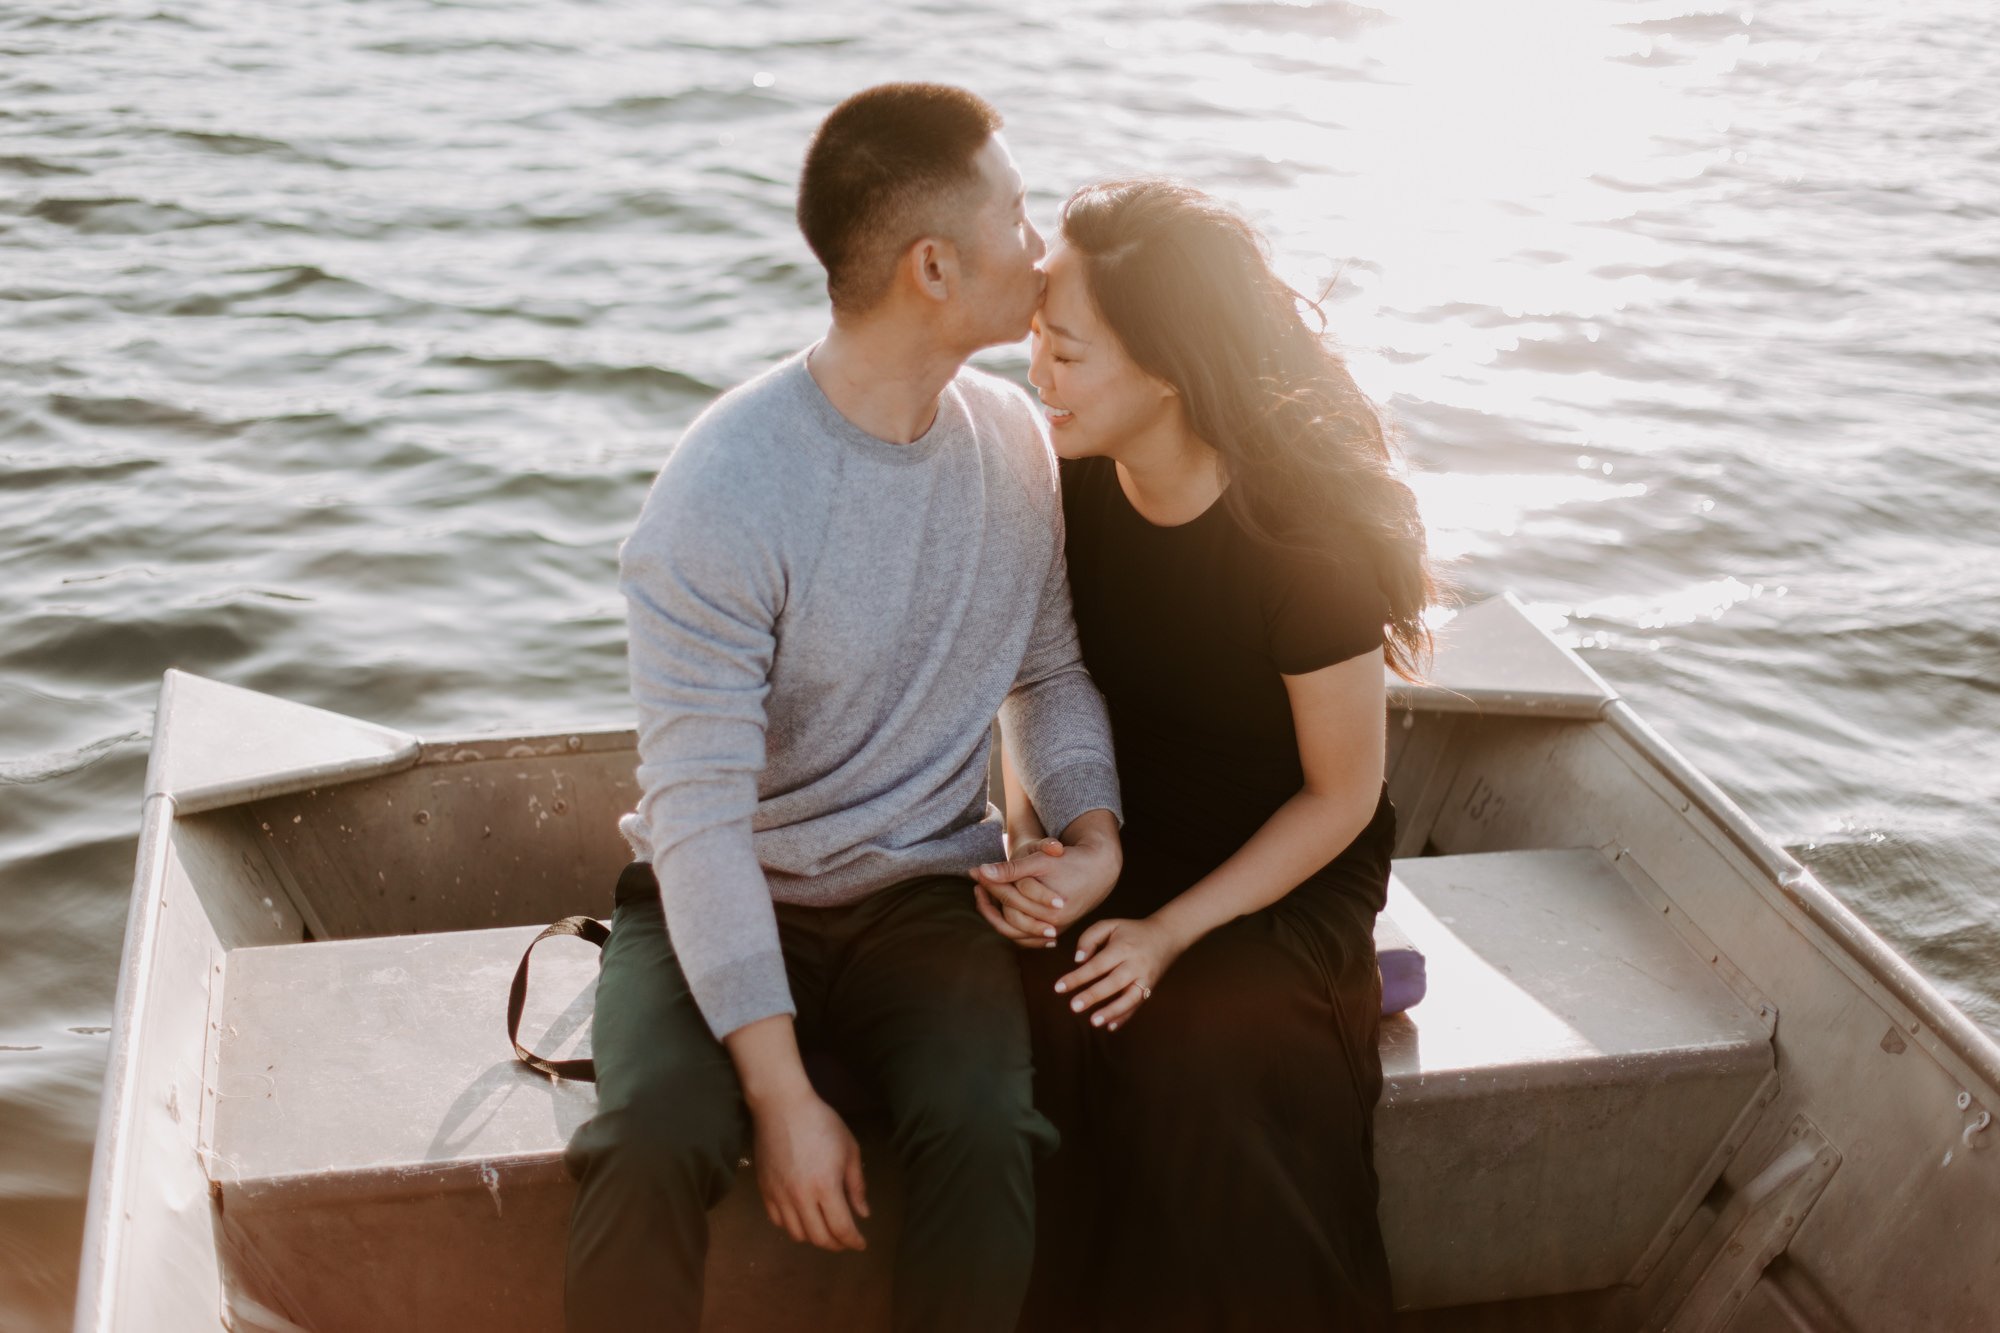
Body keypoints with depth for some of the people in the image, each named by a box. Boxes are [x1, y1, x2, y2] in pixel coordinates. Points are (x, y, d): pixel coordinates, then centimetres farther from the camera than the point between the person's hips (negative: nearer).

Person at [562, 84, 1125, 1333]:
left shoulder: (1015, 438, -1)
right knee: (652, 1147, -31)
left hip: (925, 896, 4)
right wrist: (782, 1095, -23)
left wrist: (1094, 832, -8)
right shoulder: (726, 492, -20)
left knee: (988, 1133, -26)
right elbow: (701, 817, -20)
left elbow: (1051, 672, 13)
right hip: (724, 897, -3)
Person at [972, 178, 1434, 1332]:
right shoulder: (1071, 487, -7)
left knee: (1197, 1045, -28)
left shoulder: (1305, 537, -22)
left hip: (1285, 875, -4)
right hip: (1118, 844, 4)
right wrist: (1028, 843, -10)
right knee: (1031, 1022, -22)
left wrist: (1173, 932, -18)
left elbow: (1341, 796, -13)